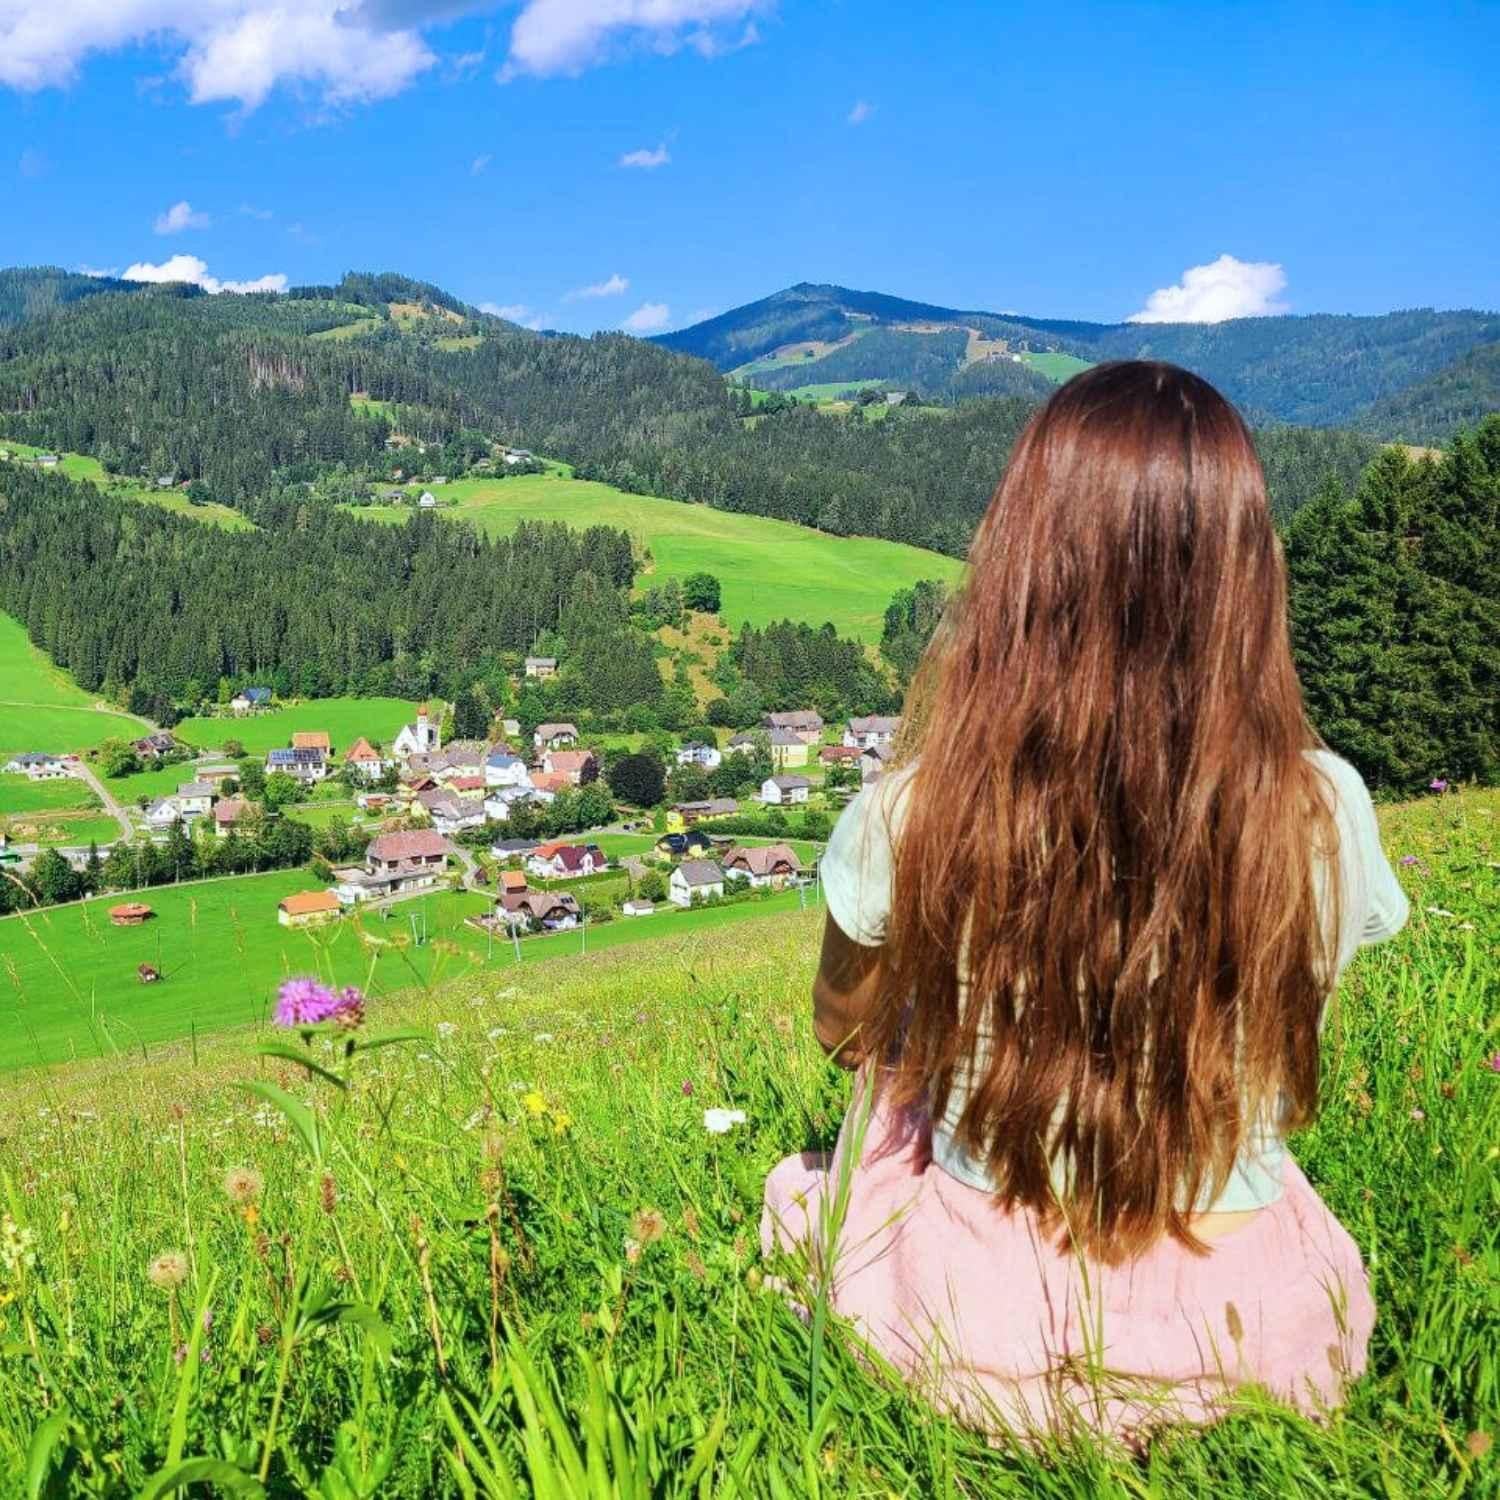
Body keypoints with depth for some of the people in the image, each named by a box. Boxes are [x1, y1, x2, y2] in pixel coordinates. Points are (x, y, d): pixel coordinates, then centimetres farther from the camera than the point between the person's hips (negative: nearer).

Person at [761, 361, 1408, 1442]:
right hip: (1261, 1335, 1)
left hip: (983, 1331, -1)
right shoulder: (1324, 812, -20)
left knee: (797, 1185, 34)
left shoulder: (912, 817, -23)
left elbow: (845, 1029, -1)